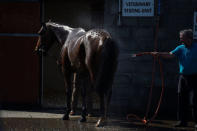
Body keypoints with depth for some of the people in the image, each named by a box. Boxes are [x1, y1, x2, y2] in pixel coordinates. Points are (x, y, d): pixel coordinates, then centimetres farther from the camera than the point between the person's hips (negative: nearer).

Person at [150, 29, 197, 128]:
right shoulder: (180, 48, 6)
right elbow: (170, 55, -6)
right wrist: (159, 54, -21)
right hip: (183, 77, 4)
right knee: (182, 98, 5)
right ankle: (183, 121, 13)